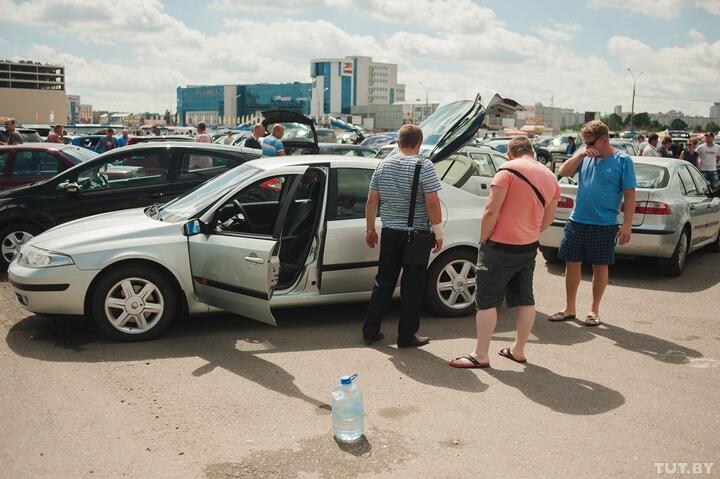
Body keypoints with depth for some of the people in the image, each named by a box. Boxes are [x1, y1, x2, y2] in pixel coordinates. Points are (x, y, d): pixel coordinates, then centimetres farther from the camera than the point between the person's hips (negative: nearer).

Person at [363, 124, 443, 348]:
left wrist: (370, 229, 14)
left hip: (390, 233, 5)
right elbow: (432, 203, -17)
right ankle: (407, 336, 11)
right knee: (412, 287, 5)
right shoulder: (423, 166, -11)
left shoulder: (383, 165, 5)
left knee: (384, 283, 13)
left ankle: (370, 331, 17)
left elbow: (372, 200, 6)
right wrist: (438, 232, -8)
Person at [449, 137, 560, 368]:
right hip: (529, 247, 7)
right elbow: (548, 219, 14)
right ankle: (518, 350, 25)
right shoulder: (550, 177, 9)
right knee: (525, 299, 15)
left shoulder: (509, 169, -13)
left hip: (501, 247, -7)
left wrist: (483, 240, -9)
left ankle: (480, 355, 3)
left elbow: (491, 211, -19)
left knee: (486, 301, 0)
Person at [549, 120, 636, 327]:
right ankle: (569, 309, 21)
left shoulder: (622, 160, -5)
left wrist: (627, 225, -12)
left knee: (600, 266, 7)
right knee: (572, 263, 8)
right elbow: (563, 172, 4)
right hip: (577, 222, 4)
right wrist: (581, 155, -9)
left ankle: (594, 310, 21)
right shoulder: (586, 158, 8)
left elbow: (629, 195, -7)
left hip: (604, 225, -4)